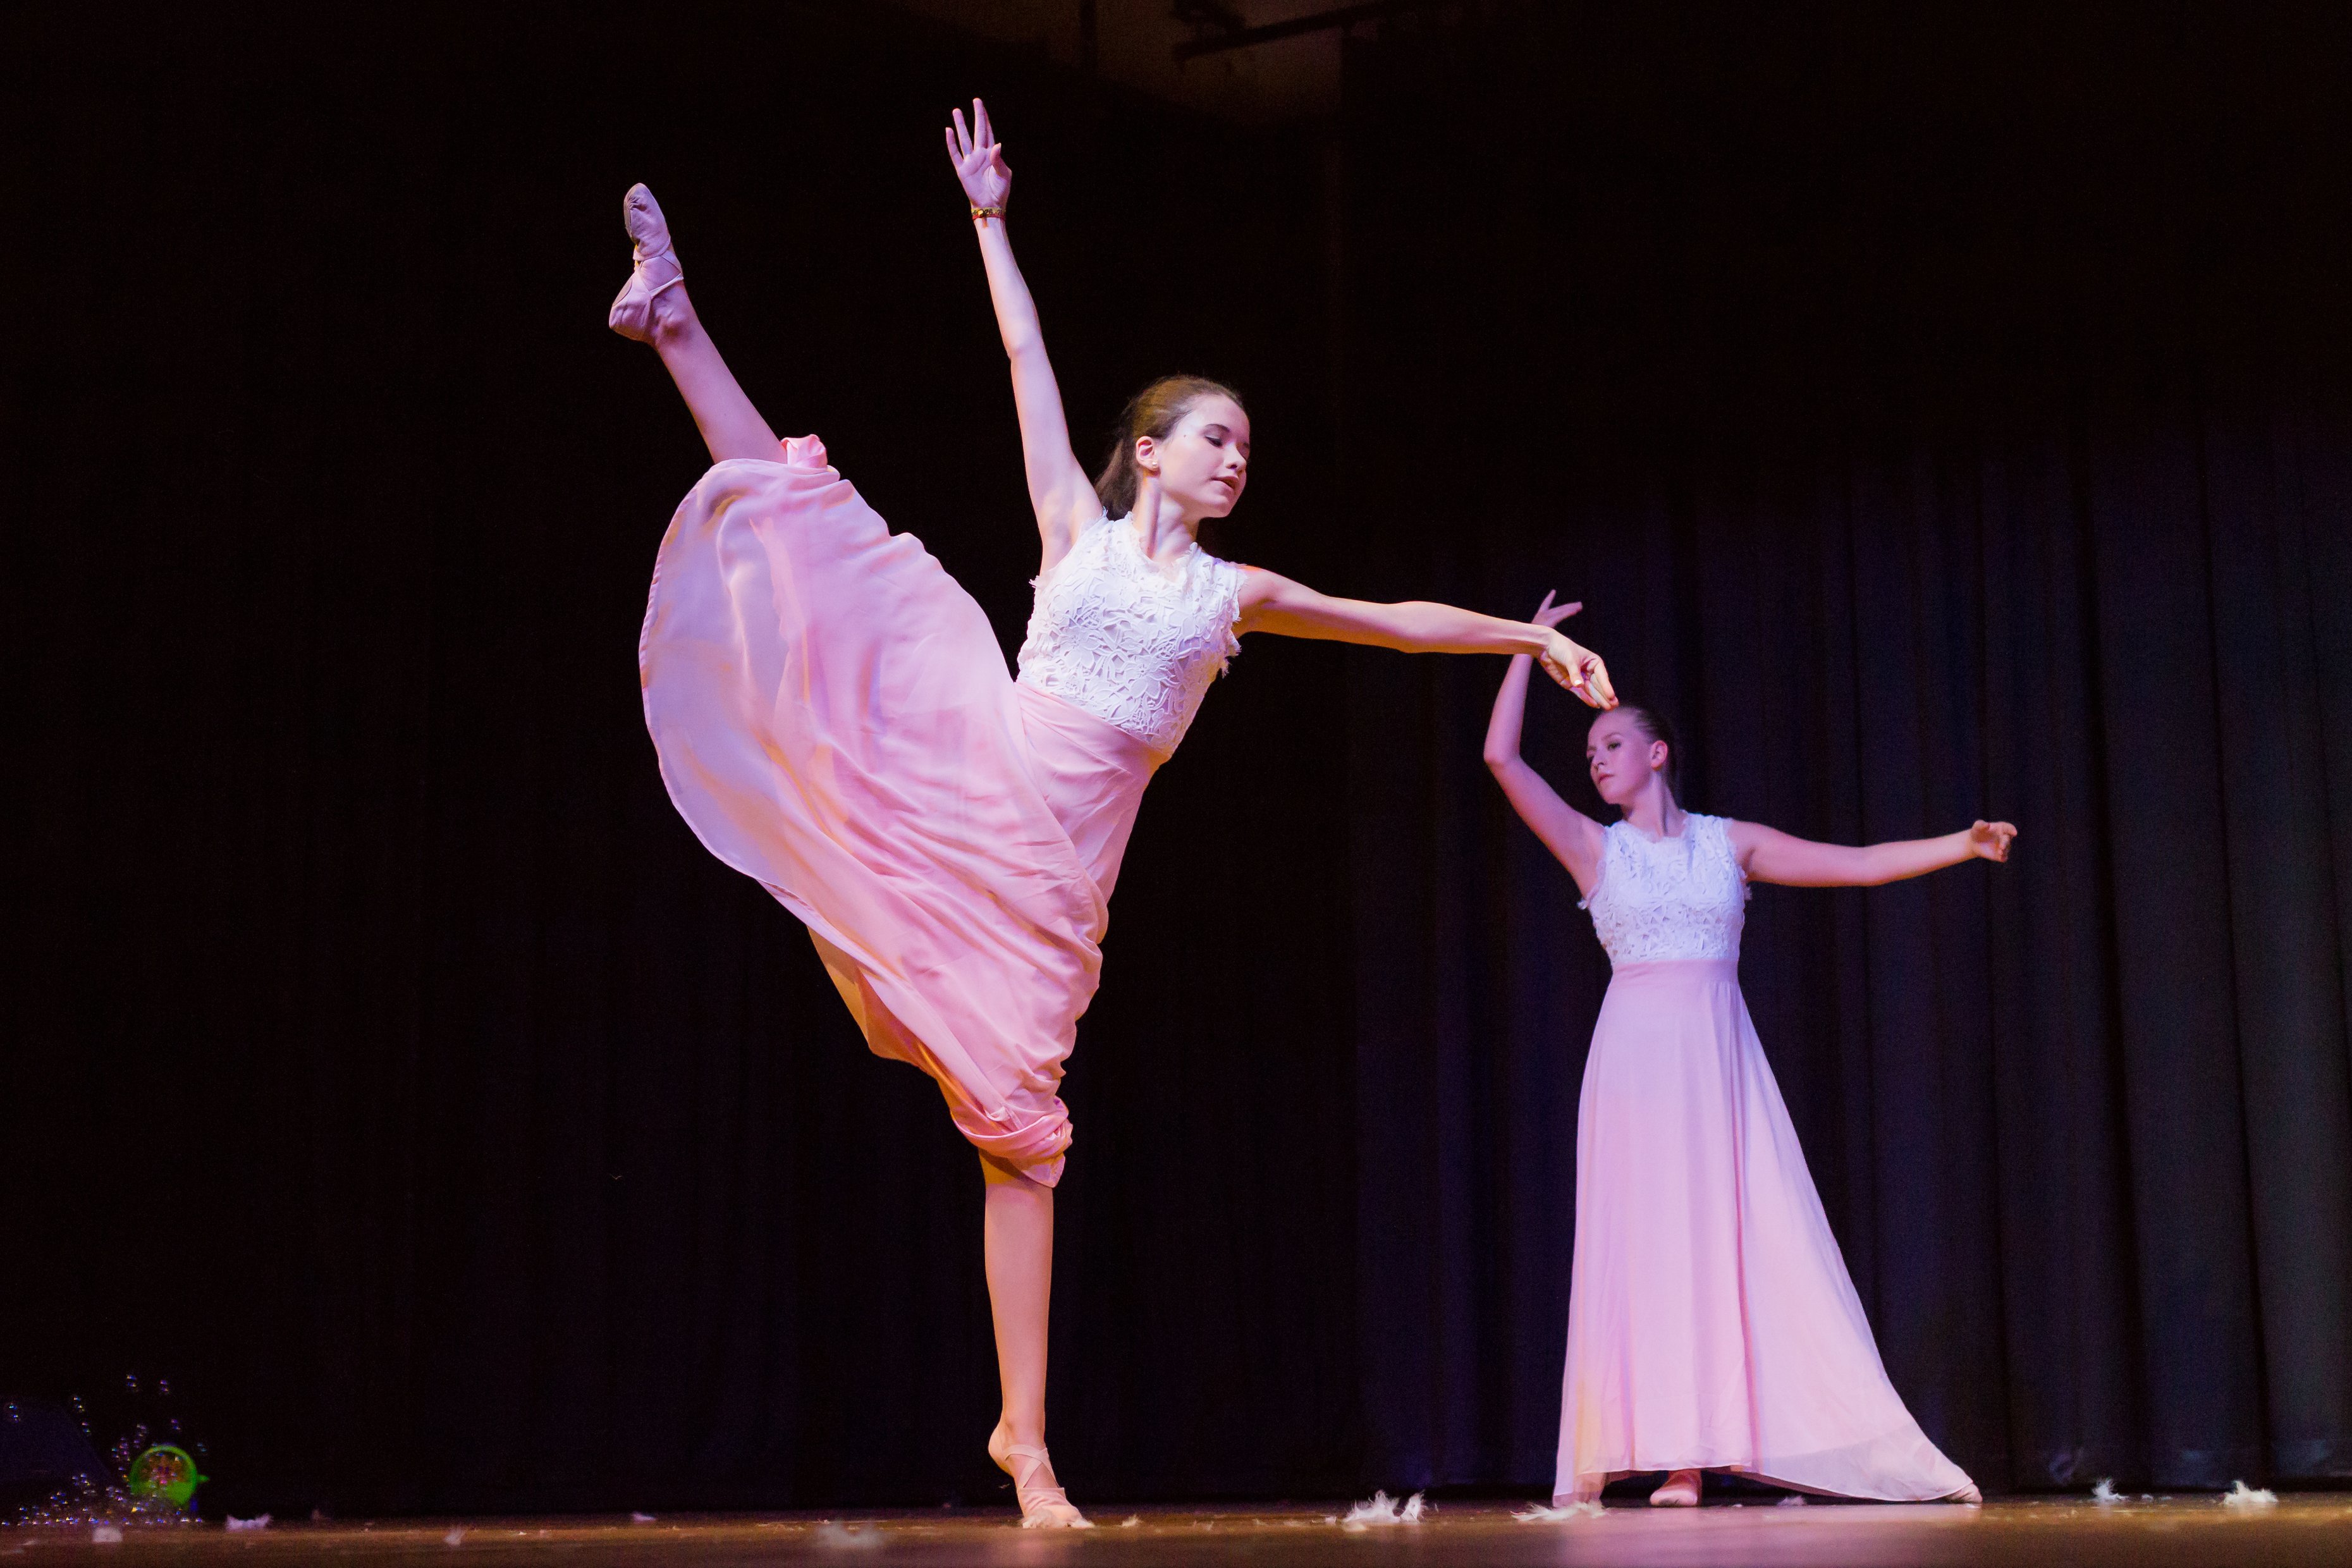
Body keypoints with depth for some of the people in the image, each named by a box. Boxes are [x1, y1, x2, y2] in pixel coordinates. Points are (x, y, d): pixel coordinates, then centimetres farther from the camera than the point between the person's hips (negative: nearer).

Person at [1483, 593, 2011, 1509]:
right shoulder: (1593, 848, 8)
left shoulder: (1730, 842, 10)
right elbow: (1501, 757, 0)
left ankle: (1699, 1447, -1)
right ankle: (1671, 1455, -2)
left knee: (1740, 1242, -4)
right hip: (1636, 1056, -1)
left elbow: (1863, 865, 8)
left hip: (1718, 1057, 1)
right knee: (1645, 1246, -4)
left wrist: (1962, 844, -1)